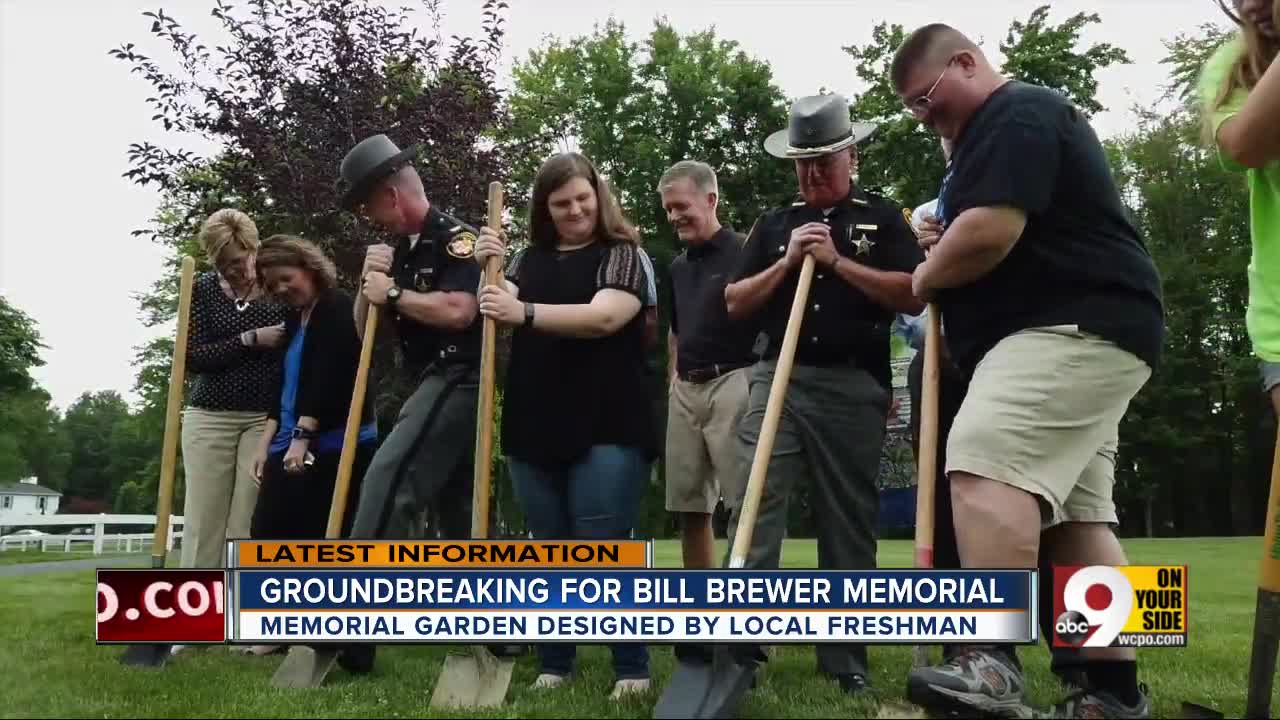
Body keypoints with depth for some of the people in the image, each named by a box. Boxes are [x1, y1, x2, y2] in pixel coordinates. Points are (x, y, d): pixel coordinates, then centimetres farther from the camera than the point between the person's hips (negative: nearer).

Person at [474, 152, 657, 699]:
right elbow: (503, 317, 9)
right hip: (534, 429, 5)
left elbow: (603, 317, -17)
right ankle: (553, 667, 23)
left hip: (605, 428, -5)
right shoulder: (529, 259, 14)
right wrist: (488, 271, -7)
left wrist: (526, 312, -26)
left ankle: (632, 669, 8)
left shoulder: (622, 254, -1)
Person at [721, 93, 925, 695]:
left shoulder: (882, 218, 9)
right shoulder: (774, 225, 16)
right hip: (777, 380, 2)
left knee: (849, 523, 5)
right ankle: (740, 644, -5)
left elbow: (914, 297, -4)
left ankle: (846, 659, 14)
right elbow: (734, 304, 9)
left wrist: (838, 262, -9)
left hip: (853, 387, -1)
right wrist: (787, 262, -4)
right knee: (753, 506, -8)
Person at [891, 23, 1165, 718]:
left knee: (984, 463, -25)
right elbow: (999, 241, 30)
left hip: (1075, 328, -11)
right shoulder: (994, 132, 26)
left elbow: (990, 233, -21)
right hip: (1081, 334, 11)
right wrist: (943, 249, 10)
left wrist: (925, 276, -3)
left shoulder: (1017, 113, -8)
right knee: (1077, 512, 7)